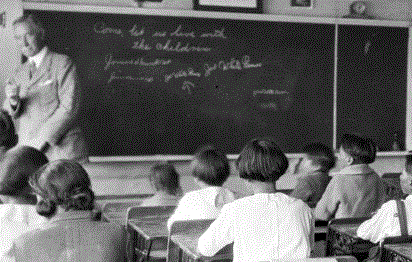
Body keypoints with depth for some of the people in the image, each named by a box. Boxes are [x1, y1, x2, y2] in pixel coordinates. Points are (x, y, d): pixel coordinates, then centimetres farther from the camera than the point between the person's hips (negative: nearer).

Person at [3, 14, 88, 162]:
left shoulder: (62, 63, -2)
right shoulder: (19, 73, 17)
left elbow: (69, 107, -10)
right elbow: (7, 113, 13)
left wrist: (40, 142, -13)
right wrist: (13, 101, -11)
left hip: (62, 151, -4)